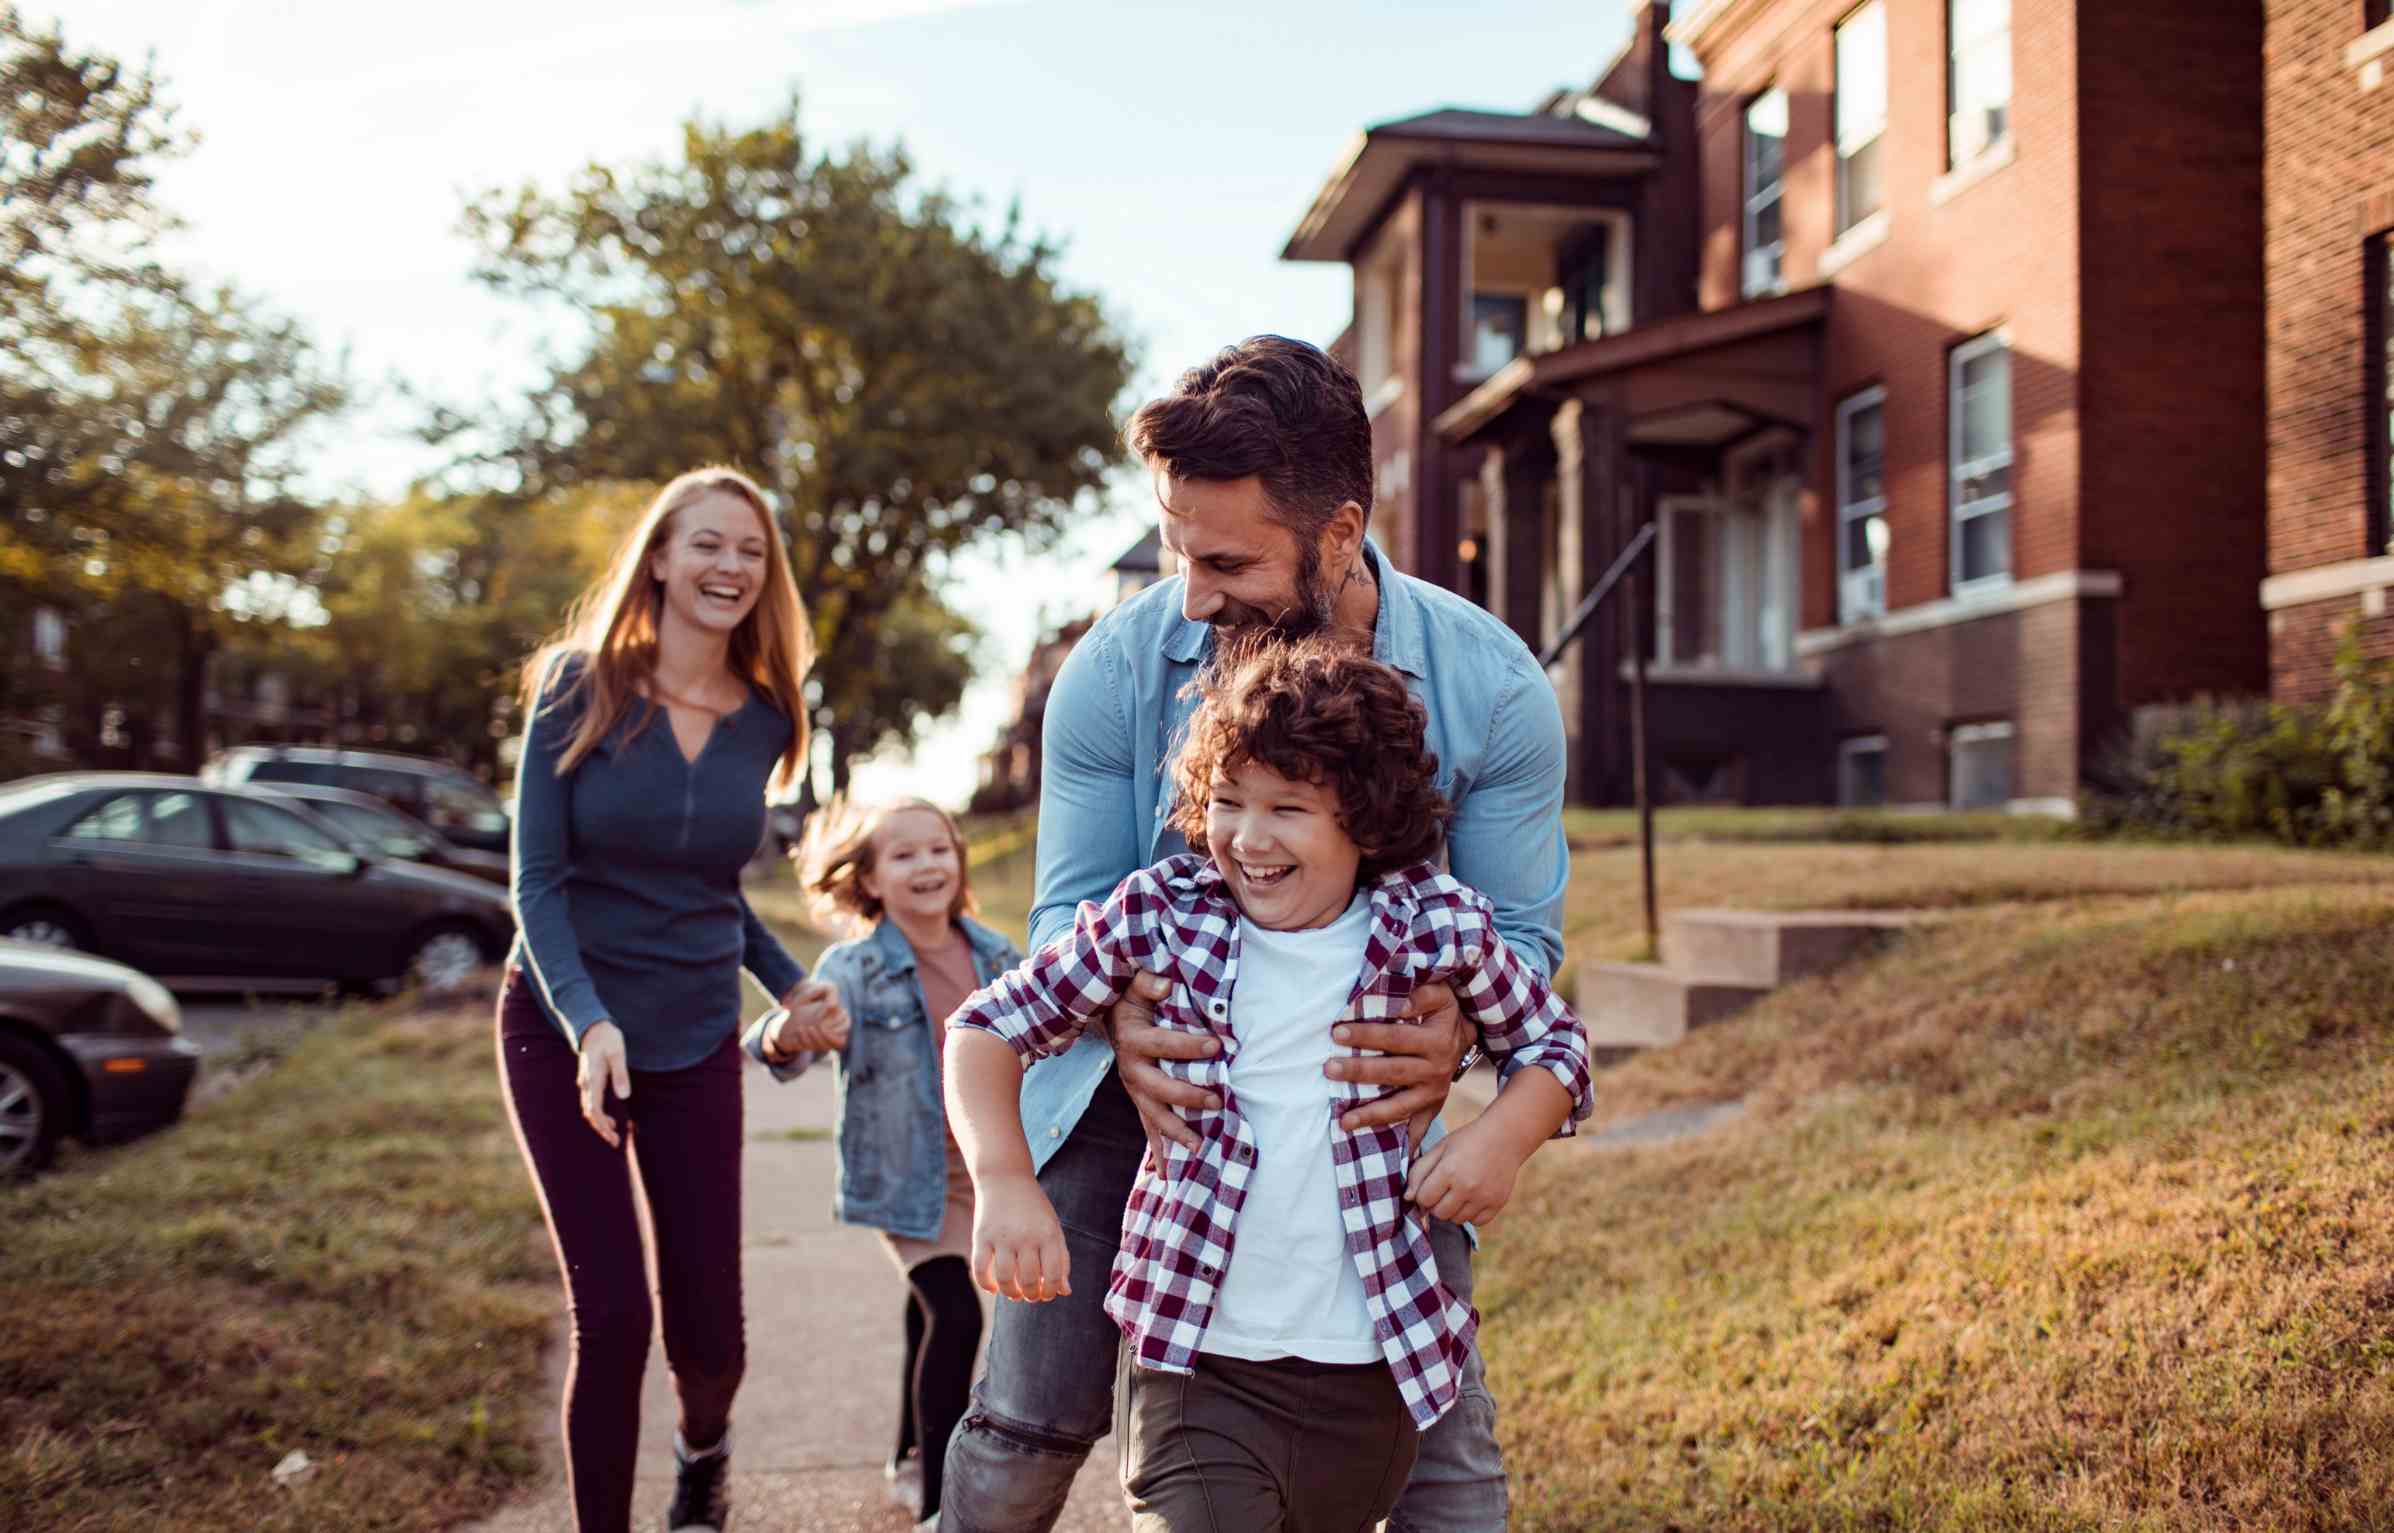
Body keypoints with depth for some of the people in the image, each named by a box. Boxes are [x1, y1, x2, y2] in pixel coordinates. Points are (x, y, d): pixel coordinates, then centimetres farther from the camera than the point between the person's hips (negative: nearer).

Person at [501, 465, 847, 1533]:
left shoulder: (764, 719, 1)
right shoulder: (580, 685, -9)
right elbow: (537, 881, -12)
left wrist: (788, 983, 4)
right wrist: (588, 1020, -25)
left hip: (695, 1042, 3)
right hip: (563, 1027, -3)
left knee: (709, 1332, 4)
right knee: (612, 1314, -8)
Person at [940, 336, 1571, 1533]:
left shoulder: (1494, 689, -16)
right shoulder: (1116, 670, -16)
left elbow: (1520, 930, -8)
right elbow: (1069, 906, -7)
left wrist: (1456, 1031, -33)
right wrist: (1124, 1018, -31)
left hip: (1361, 1103, 0)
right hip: (1135, 1084, 0)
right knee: (1028, 1430, 4)